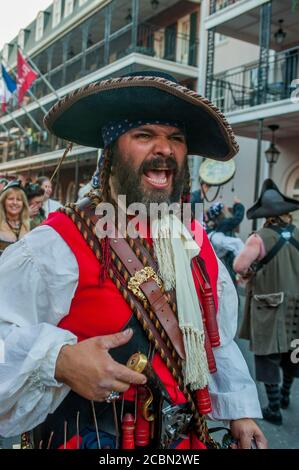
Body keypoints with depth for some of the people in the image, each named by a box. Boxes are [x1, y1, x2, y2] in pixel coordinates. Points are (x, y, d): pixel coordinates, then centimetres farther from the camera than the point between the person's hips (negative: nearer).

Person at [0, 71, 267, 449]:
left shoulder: (196, 242, 1)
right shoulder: (59, 243, -19)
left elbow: (216, 338, 11)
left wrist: (240, 411, 11)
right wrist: (60, 360, -34)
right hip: (89, 438, -5)